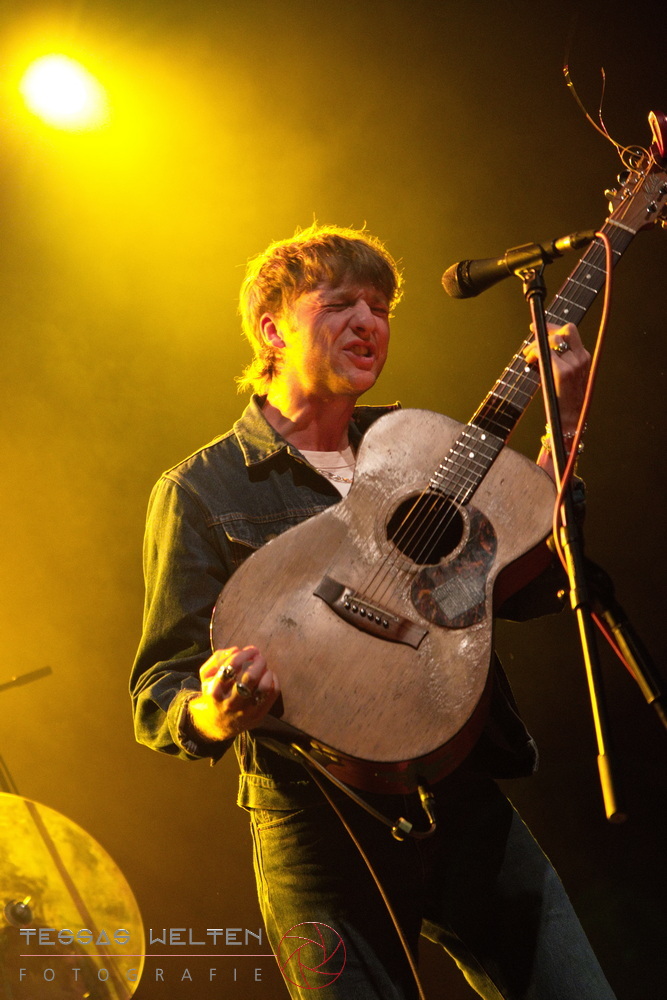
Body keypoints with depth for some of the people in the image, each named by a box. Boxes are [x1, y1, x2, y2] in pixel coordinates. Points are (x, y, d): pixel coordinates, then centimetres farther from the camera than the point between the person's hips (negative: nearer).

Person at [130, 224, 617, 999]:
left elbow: (525, 590, 5)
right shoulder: (199, 491, -1)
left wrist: (561, 430, -3)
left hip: (468, 799, 4)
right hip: (320, 834, -4)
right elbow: (158, 693, -3)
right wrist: (213, 716, -27)